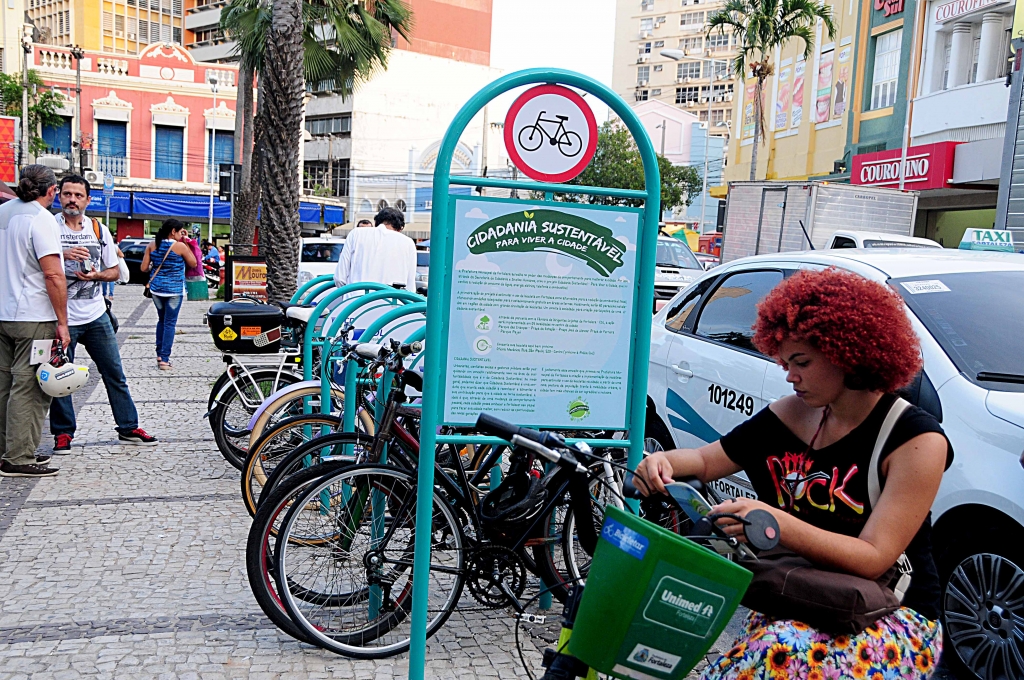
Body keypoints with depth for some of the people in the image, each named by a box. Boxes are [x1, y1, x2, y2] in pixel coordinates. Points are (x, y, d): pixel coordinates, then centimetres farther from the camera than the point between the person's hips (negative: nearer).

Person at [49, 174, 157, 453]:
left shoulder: (99, 229, 8)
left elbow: (114, 271, 12)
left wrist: (95, 275, -8)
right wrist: (63, 255, -26)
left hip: (96, 315, 3)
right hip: (61, 317, -3)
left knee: (115, 374, 6)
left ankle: (128, 427, 16)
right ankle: (63, 432, 18)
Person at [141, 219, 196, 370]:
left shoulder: (152, 245, 0)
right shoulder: (180, 246, -11)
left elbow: (143, 268, 0)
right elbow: (193, 264, 1)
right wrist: (186, 243, 3)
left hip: (156, 289, 5)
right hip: (174, 290, -4)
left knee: (162, 320, 20)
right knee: (170, 323, 1)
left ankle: (159, 355, 20)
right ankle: (164, 359, -2)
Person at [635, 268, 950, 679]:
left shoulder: (916, 440, -13)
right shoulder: (790, 415, 4)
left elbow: (873, 560, -20)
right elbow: (708, 461, 12)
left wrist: (779, 526, -33)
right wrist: (664, 461, -11)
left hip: (895, 620, -4)